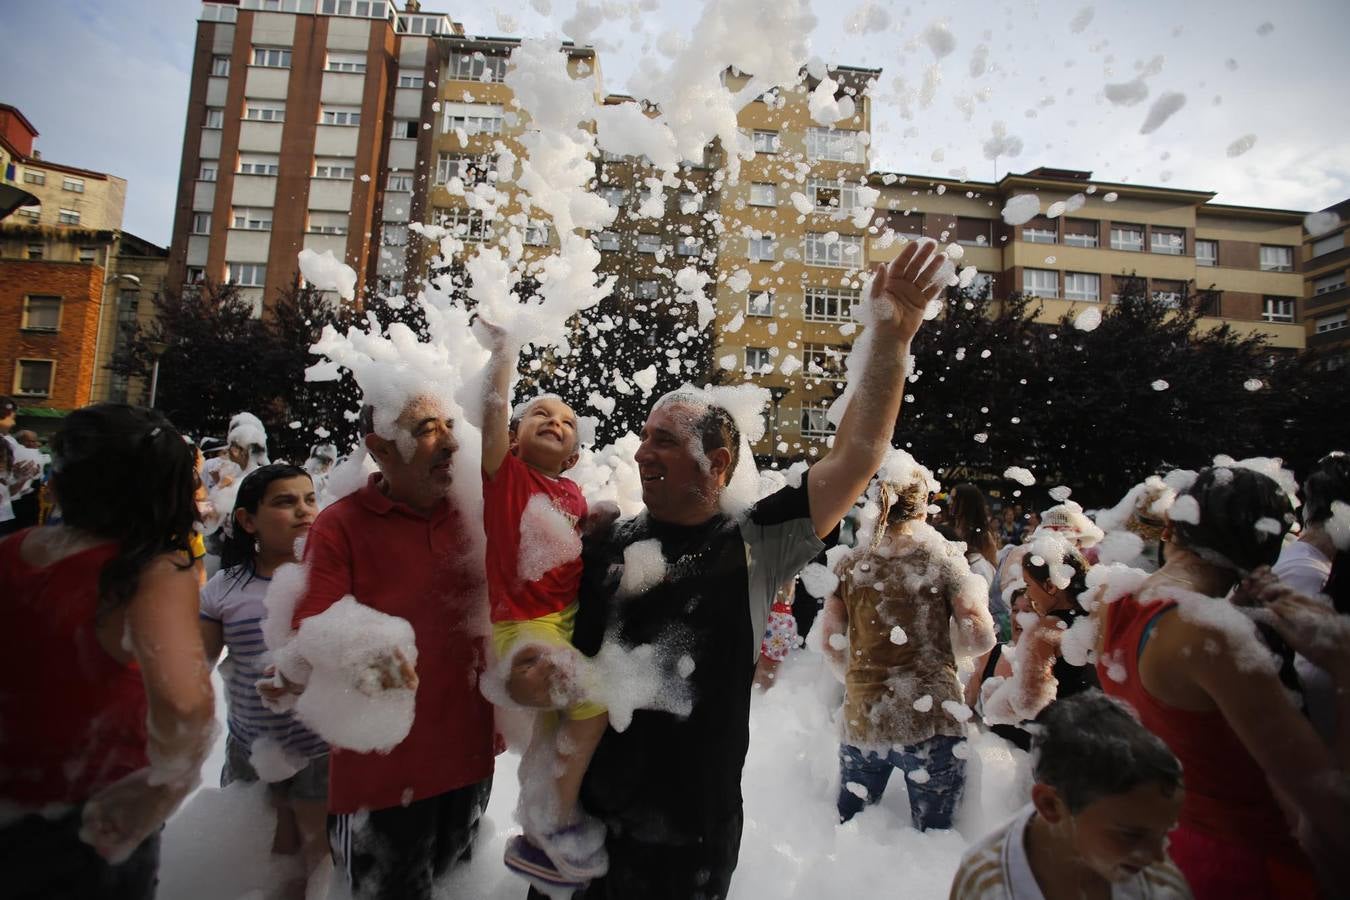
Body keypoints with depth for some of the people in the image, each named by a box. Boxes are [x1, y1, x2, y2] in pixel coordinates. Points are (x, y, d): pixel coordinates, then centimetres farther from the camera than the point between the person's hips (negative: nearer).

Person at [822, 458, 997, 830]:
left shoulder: (850, 564, -1)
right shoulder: (943, 558, -7)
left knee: (848, 828, 20)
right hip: (930, 721, -2)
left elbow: (832, 643, 4)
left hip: (860, 720, 3)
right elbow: (980, 639, -7)